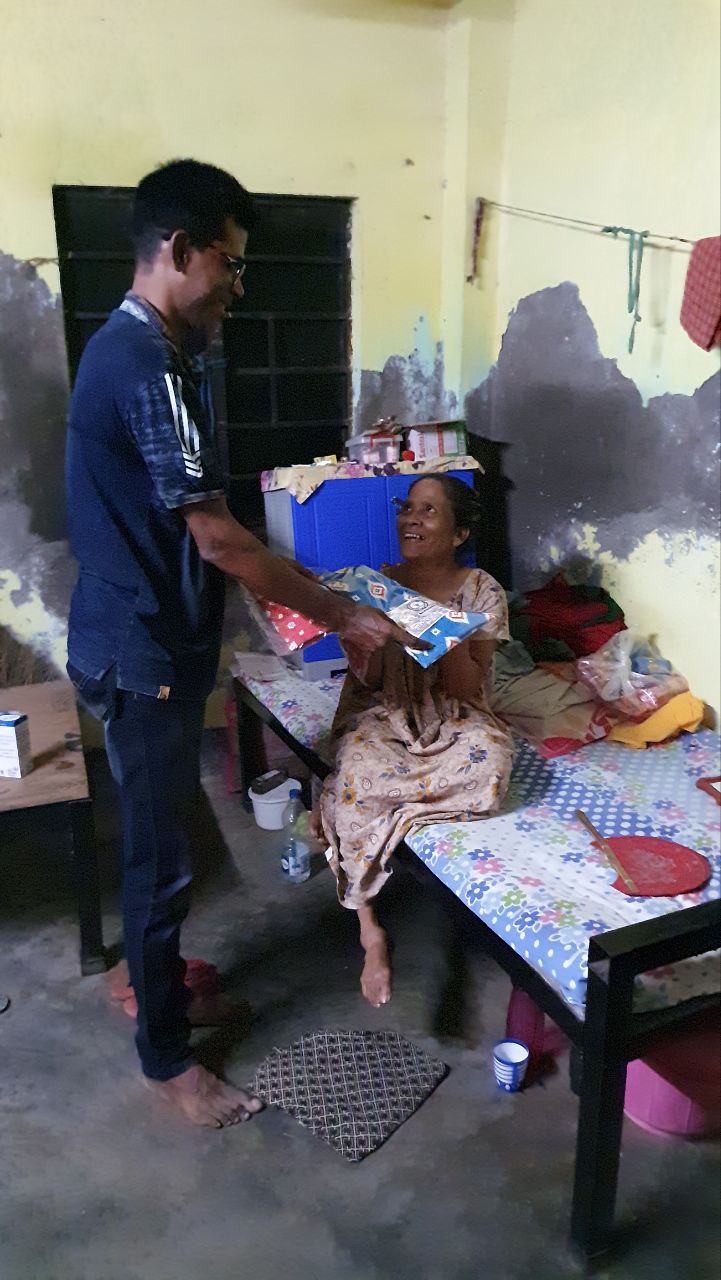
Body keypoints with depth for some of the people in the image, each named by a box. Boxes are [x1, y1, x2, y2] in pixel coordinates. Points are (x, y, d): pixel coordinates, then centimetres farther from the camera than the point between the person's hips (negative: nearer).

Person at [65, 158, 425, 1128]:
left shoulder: (123, 347, 11)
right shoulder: (151, 369, -22)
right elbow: (219, 539, -24)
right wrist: (344, 617, -16)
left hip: (136, 642, 10)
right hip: (142, 658, -10)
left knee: (158, 842, 23)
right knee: (162, 859, 5)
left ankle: (160, 992, 43)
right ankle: (166, 1057, 25)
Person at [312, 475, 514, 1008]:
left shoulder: (482, 592, -2)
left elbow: (466, 689, -8)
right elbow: (366, 684, 0)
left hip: (452, 721, 0)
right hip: (386, 717, 1)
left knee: (489, 761, -35)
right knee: (355, 763, -34)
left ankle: (331, 804, -21)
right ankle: (370, 930, -21)